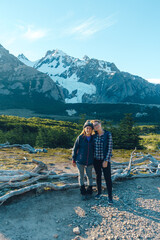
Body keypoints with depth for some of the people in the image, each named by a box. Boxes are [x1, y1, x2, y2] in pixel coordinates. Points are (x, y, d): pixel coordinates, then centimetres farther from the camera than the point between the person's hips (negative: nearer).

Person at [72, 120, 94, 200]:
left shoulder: (93, 138, -3)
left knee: (89, 176, 12)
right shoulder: (80, 138, -8)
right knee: (81, 176, 9)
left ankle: (89, 191, 31)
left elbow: (95, 150, 9)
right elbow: (75, 149, -2)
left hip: (90, 161, 1)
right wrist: (74, 160, 0)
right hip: (80, 161, -1)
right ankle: (83, 193, 25)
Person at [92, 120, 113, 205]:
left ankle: (110, 197, 16)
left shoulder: (108, 134, -10)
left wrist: (106, 160, -13)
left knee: (108, 178, 1)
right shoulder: (94, 135, 2)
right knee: (98, 176, 15)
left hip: (105, 159, -4)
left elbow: (110, 148, -10)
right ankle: (99, 193, 34)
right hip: (96, 159, 4)